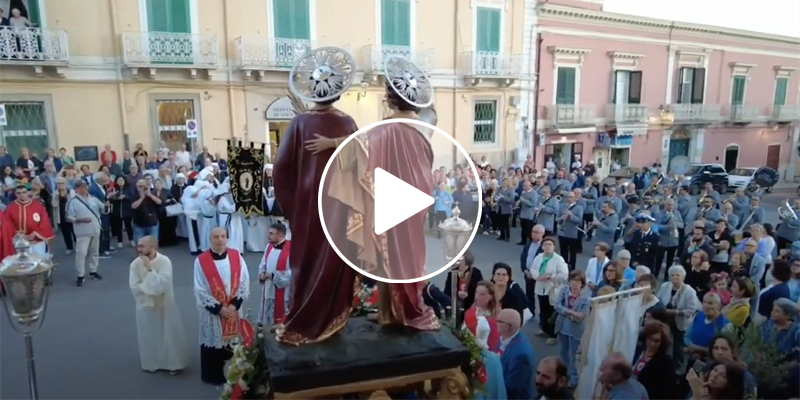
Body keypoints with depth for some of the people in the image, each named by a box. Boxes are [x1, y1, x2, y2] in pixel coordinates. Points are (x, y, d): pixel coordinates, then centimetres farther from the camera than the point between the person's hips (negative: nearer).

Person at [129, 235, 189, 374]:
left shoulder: (164, 261, -20)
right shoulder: (135, 264, -11)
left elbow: (162, 285, -28)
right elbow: (135, 288, -14)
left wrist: (149, 269, -29)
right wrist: (152, 288, -19)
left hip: (165, 305, -2)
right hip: (145, 306, 2)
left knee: (170, 335, 8)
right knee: (149, 337, 14)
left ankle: (173, 363, 23)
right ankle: (151, 363, 34)